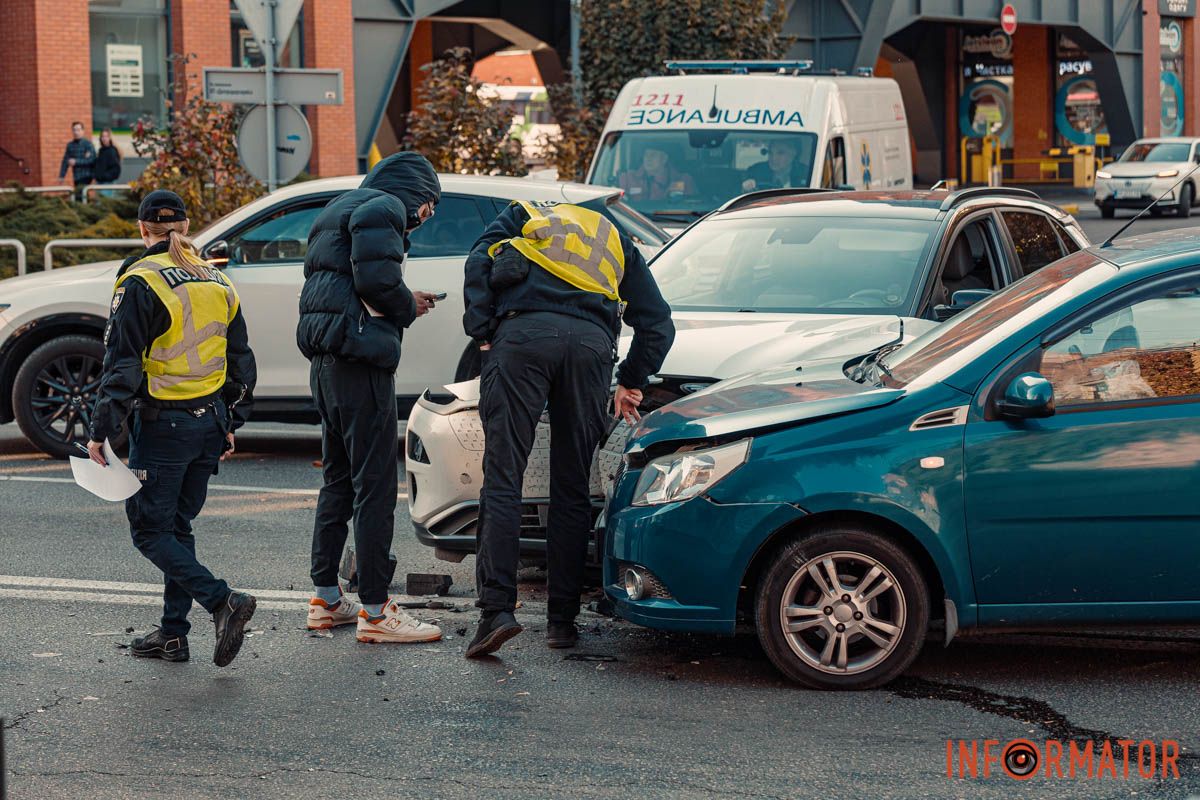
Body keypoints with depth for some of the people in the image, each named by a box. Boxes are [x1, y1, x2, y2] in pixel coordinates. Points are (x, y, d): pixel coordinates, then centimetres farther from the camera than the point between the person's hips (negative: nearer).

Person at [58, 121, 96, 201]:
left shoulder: (87, 143, -6)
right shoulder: (70, 145, 11)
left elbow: (92, 159, -14)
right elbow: (65, 161, 14)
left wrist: (76, 162, -18)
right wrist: (62, 175, 8)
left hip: (85, 176, -6)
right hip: (76, 177, 6)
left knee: (80, 195, -19)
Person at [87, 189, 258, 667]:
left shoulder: (141, 282, -12)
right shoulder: (217, 282, 9)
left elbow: (122, 364, -15)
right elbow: (240, 362, 15)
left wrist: (101, 431, -12)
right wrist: (231, 424, 23)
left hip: (163, 425, -7)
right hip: (210, 422, 7)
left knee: (150, 530, 0)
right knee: (178, 525, 15)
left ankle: (222, 601, -17)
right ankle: (173, 634, 16)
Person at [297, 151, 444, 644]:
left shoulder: (341, 210, 24)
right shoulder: (384, 208, -7)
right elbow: (376, 278, -21)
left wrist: (403, 306, 15)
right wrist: (408, 308, -2)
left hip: (325, 363, 10)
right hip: (359, 362, -10)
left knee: (339, 481, 17)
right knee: (375, 486, -8)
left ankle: (326, 599, 21)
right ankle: (375, 610, -9)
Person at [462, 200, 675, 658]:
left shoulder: (520, 217, 32)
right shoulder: (616, 242, 36)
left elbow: (478, 265, 11)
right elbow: (657, 322, 28)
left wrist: (482, 334, 10)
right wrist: (632, 383, 36)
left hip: (522, 332, -2)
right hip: (592, 342, 2)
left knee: (502, 478, -4)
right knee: (572, 487, 9)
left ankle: (497, 608, -16)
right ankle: (562, 620, 9)